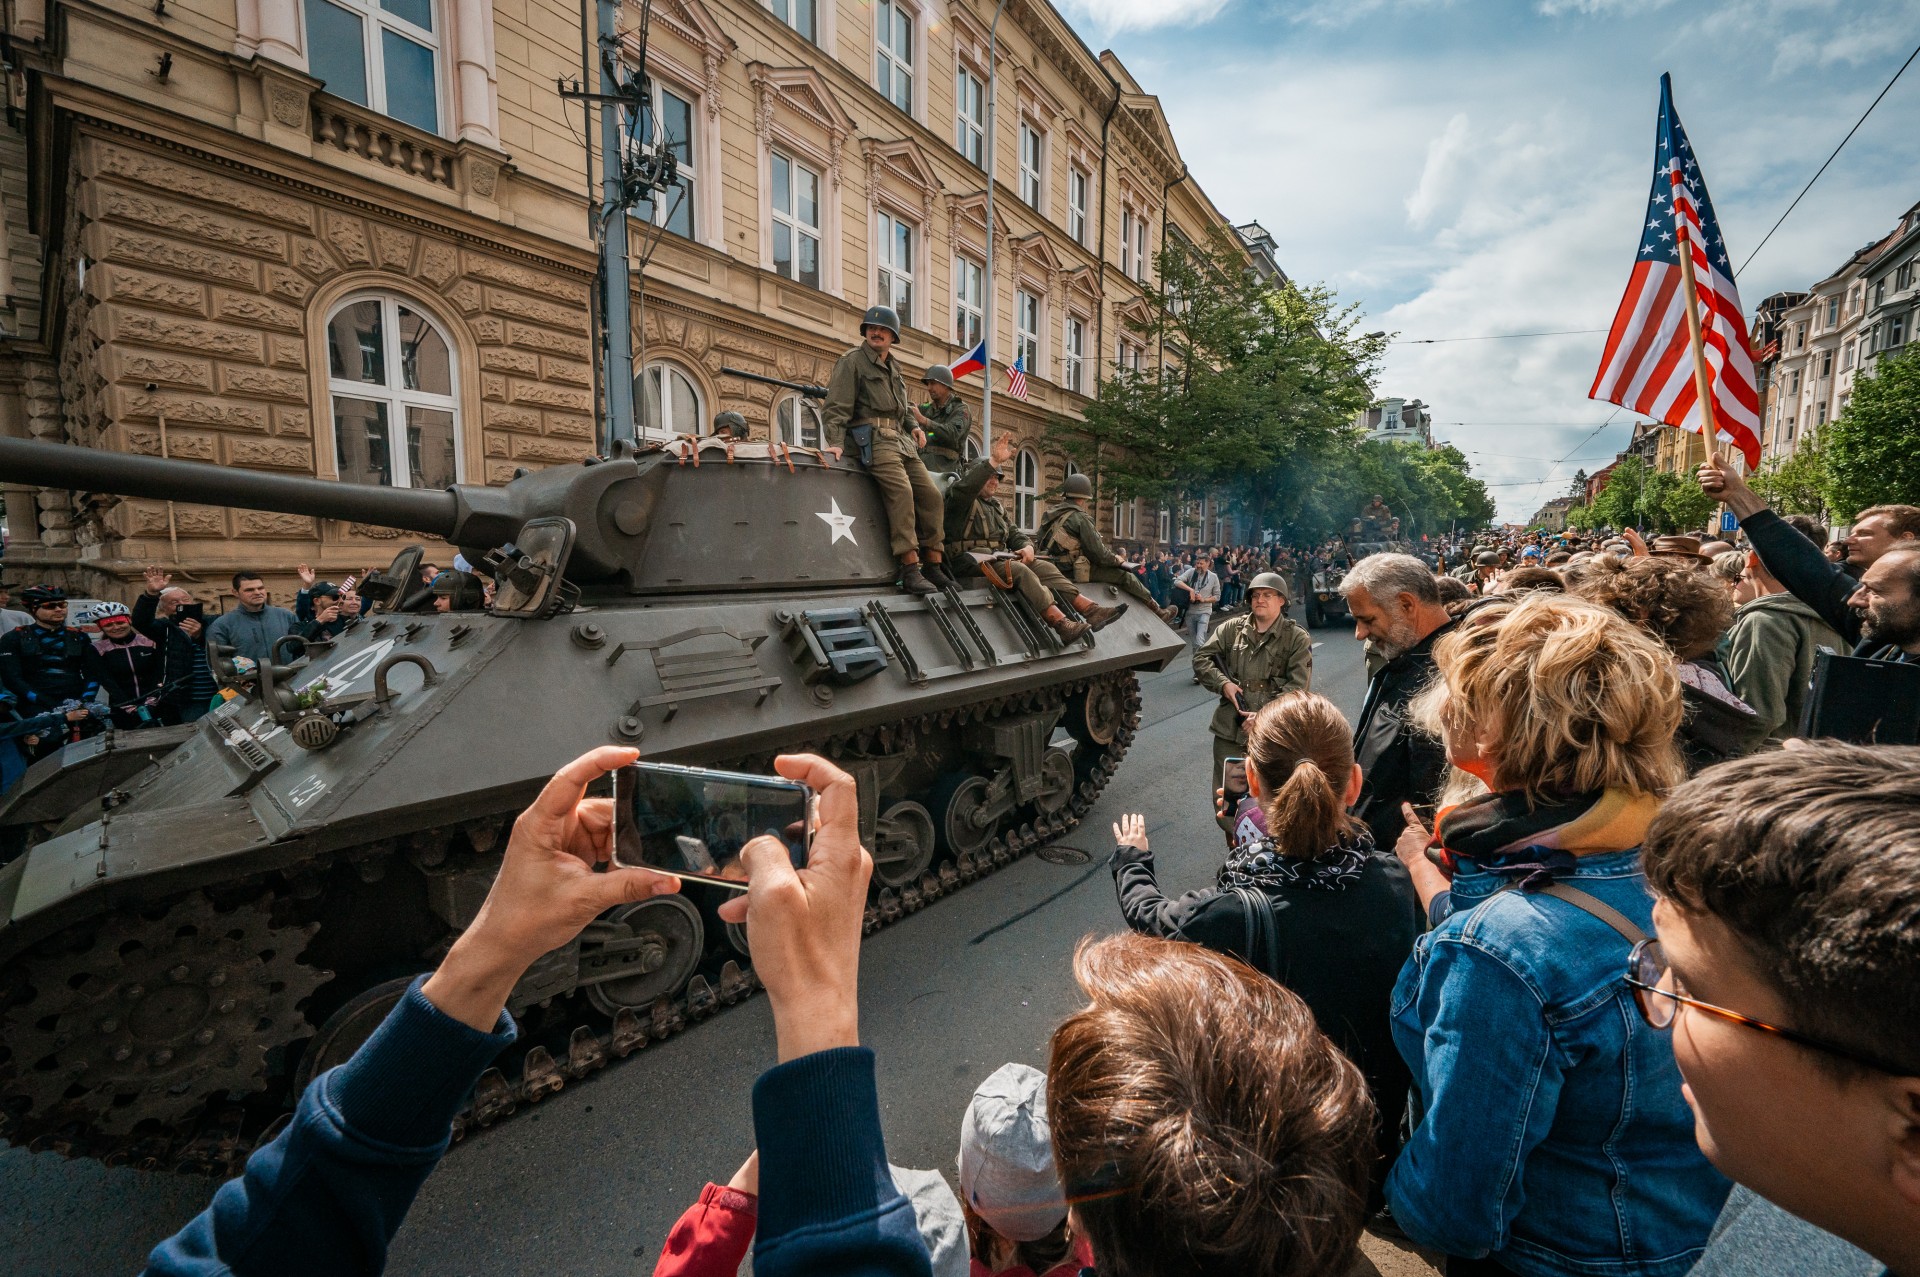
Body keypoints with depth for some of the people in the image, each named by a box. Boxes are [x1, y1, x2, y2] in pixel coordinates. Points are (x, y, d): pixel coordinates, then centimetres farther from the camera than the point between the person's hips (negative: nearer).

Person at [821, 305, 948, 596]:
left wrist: (915, 426, 16)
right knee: (901, 491, -27)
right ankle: (910, 569, -29)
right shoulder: (852, 361, 3)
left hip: (901, 440, 8)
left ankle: (932, 565, 1)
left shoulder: (894, 367, 25)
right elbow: (835, 407, -5)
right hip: (872, 438, -8)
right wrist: (836, 442, -18)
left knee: (930, 493, -4)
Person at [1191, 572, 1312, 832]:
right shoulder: (1231, 628, 7)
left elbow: (1298, 687, -8)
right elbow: (1201, 658, 7)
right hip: (1229, 730, 3)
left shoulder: (1297, 639, 0)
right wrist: (1224, 683, -9)